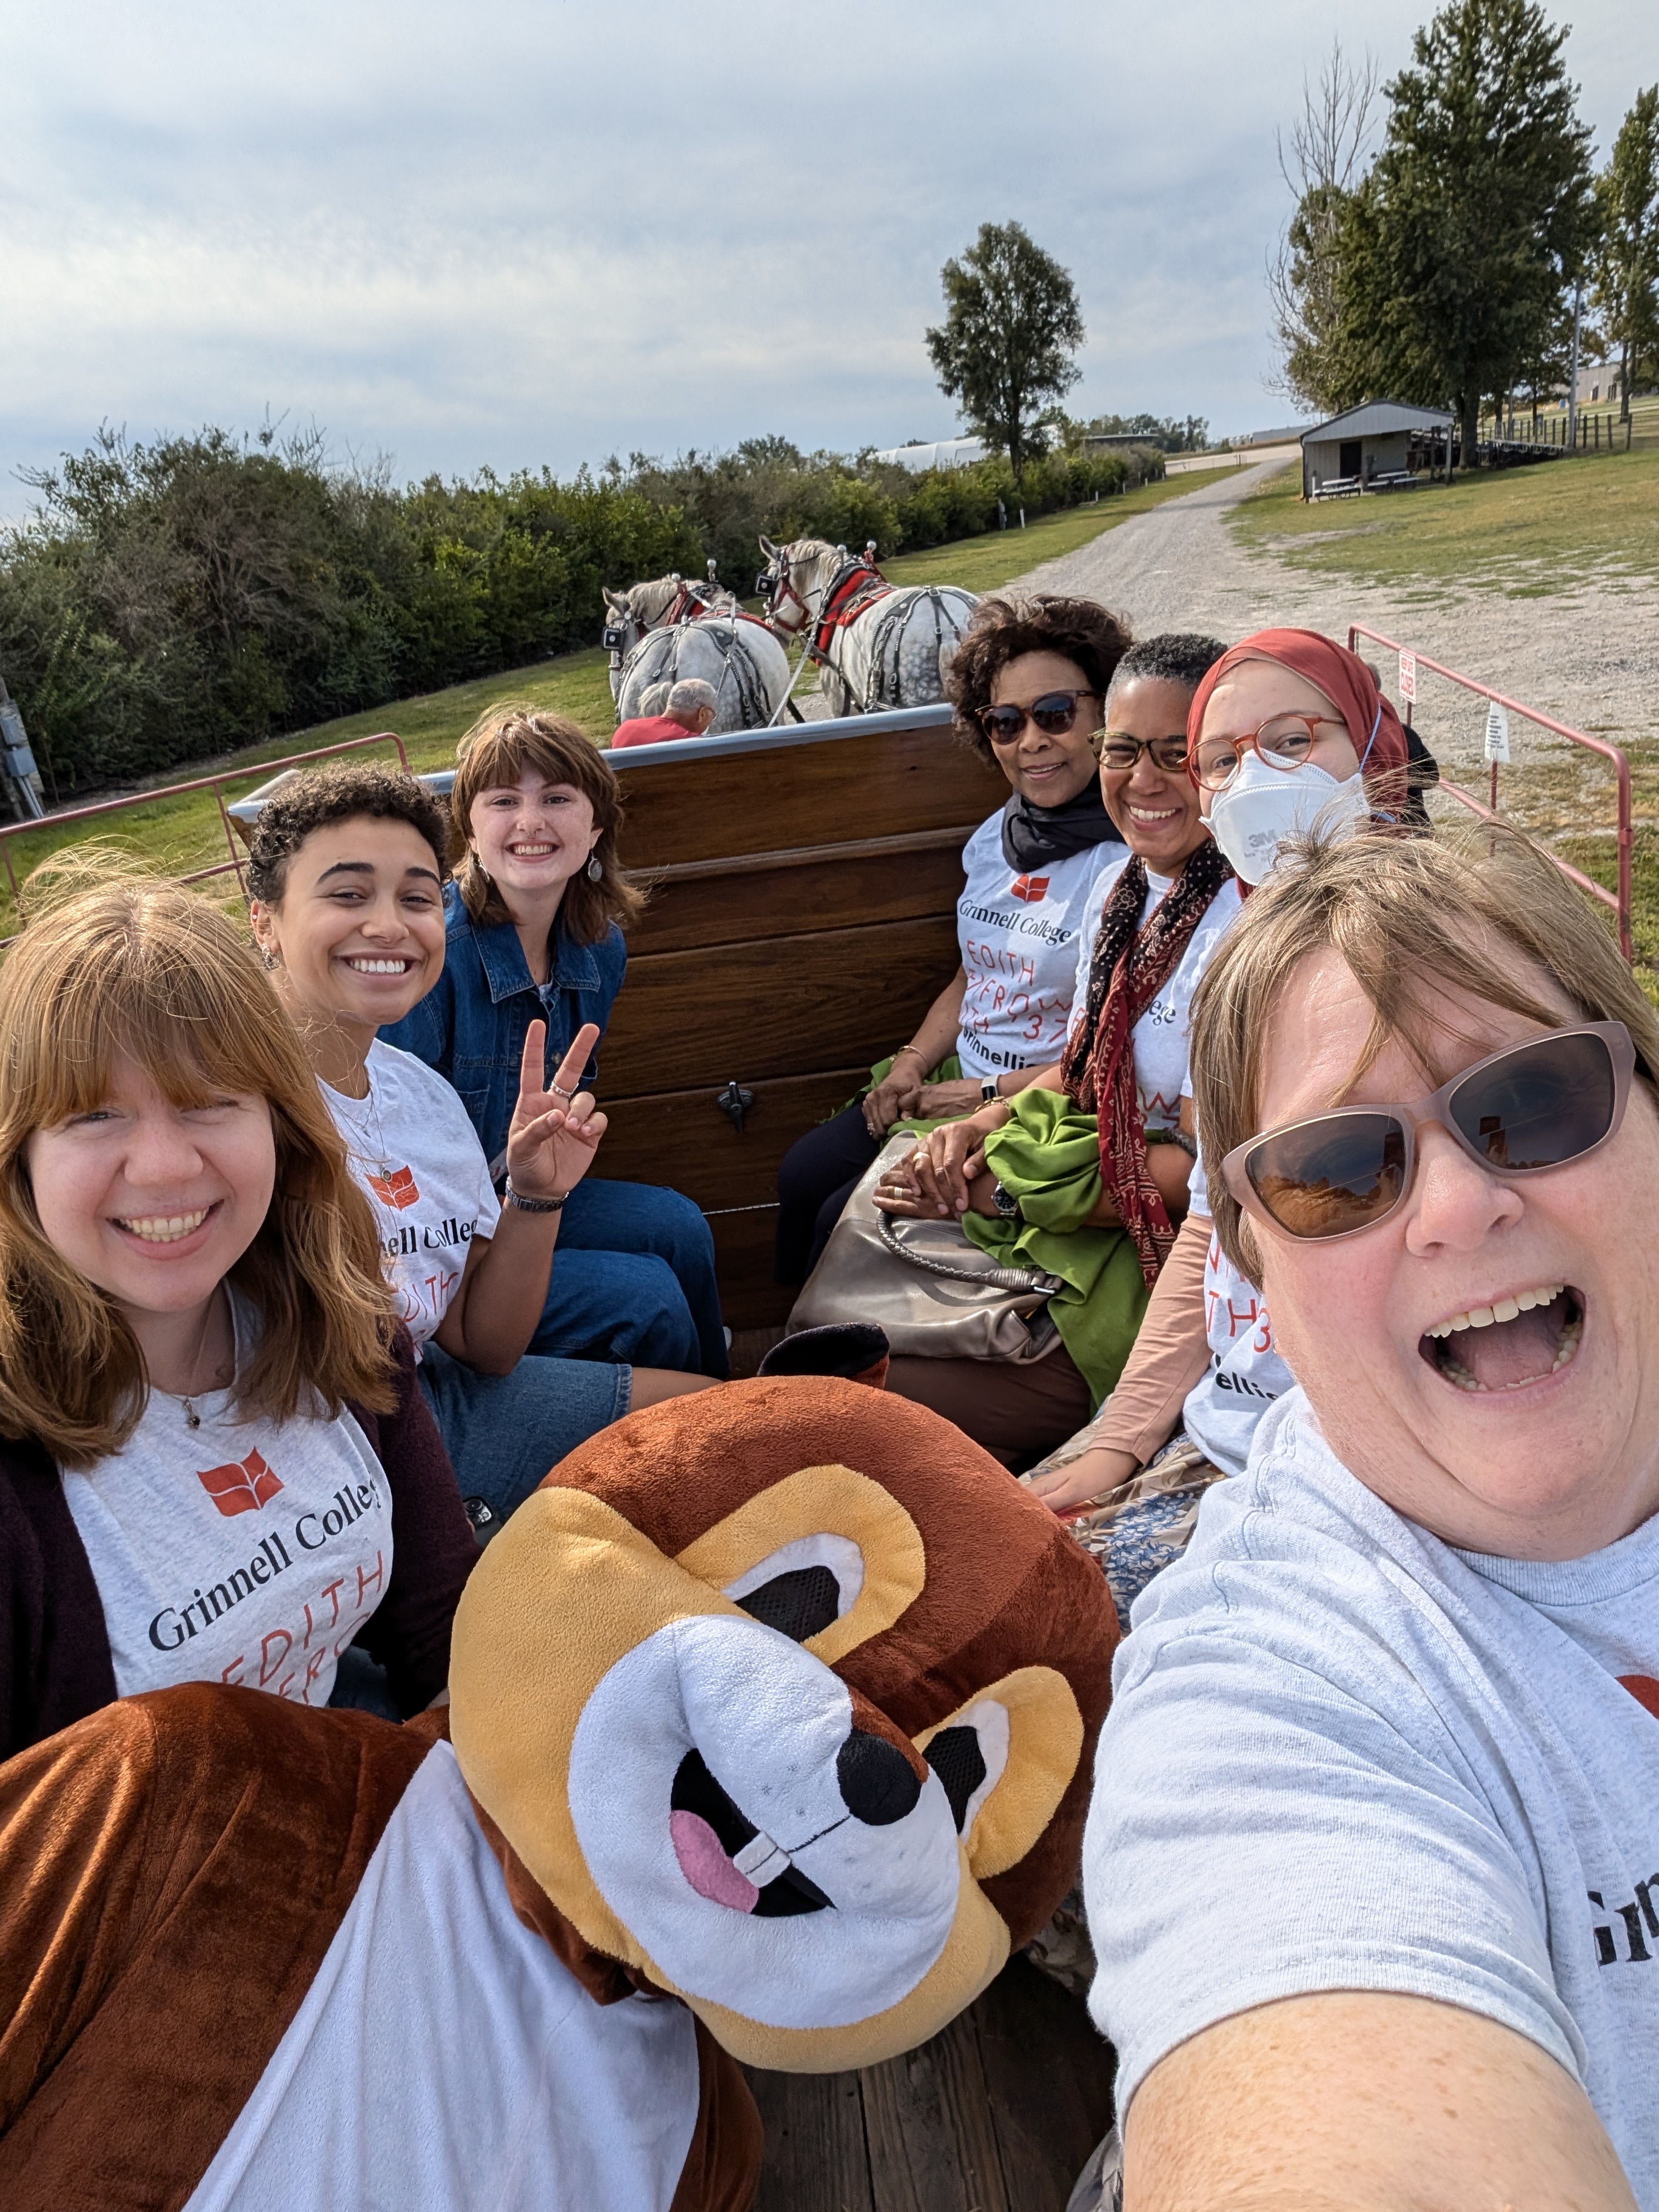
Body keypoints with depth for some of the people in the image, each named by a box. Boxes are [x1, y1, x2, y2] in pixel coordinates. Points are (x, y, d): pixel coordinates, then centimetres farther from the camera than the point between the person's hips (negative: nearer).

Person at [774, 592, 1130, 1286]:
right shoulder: (995, 838, 7)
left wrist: (988, 1095, -16)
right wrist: (911, 1065, 1)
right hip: (955, 1085, 8)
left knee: (849, 1219, -12)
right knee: (802, 1174, 0)